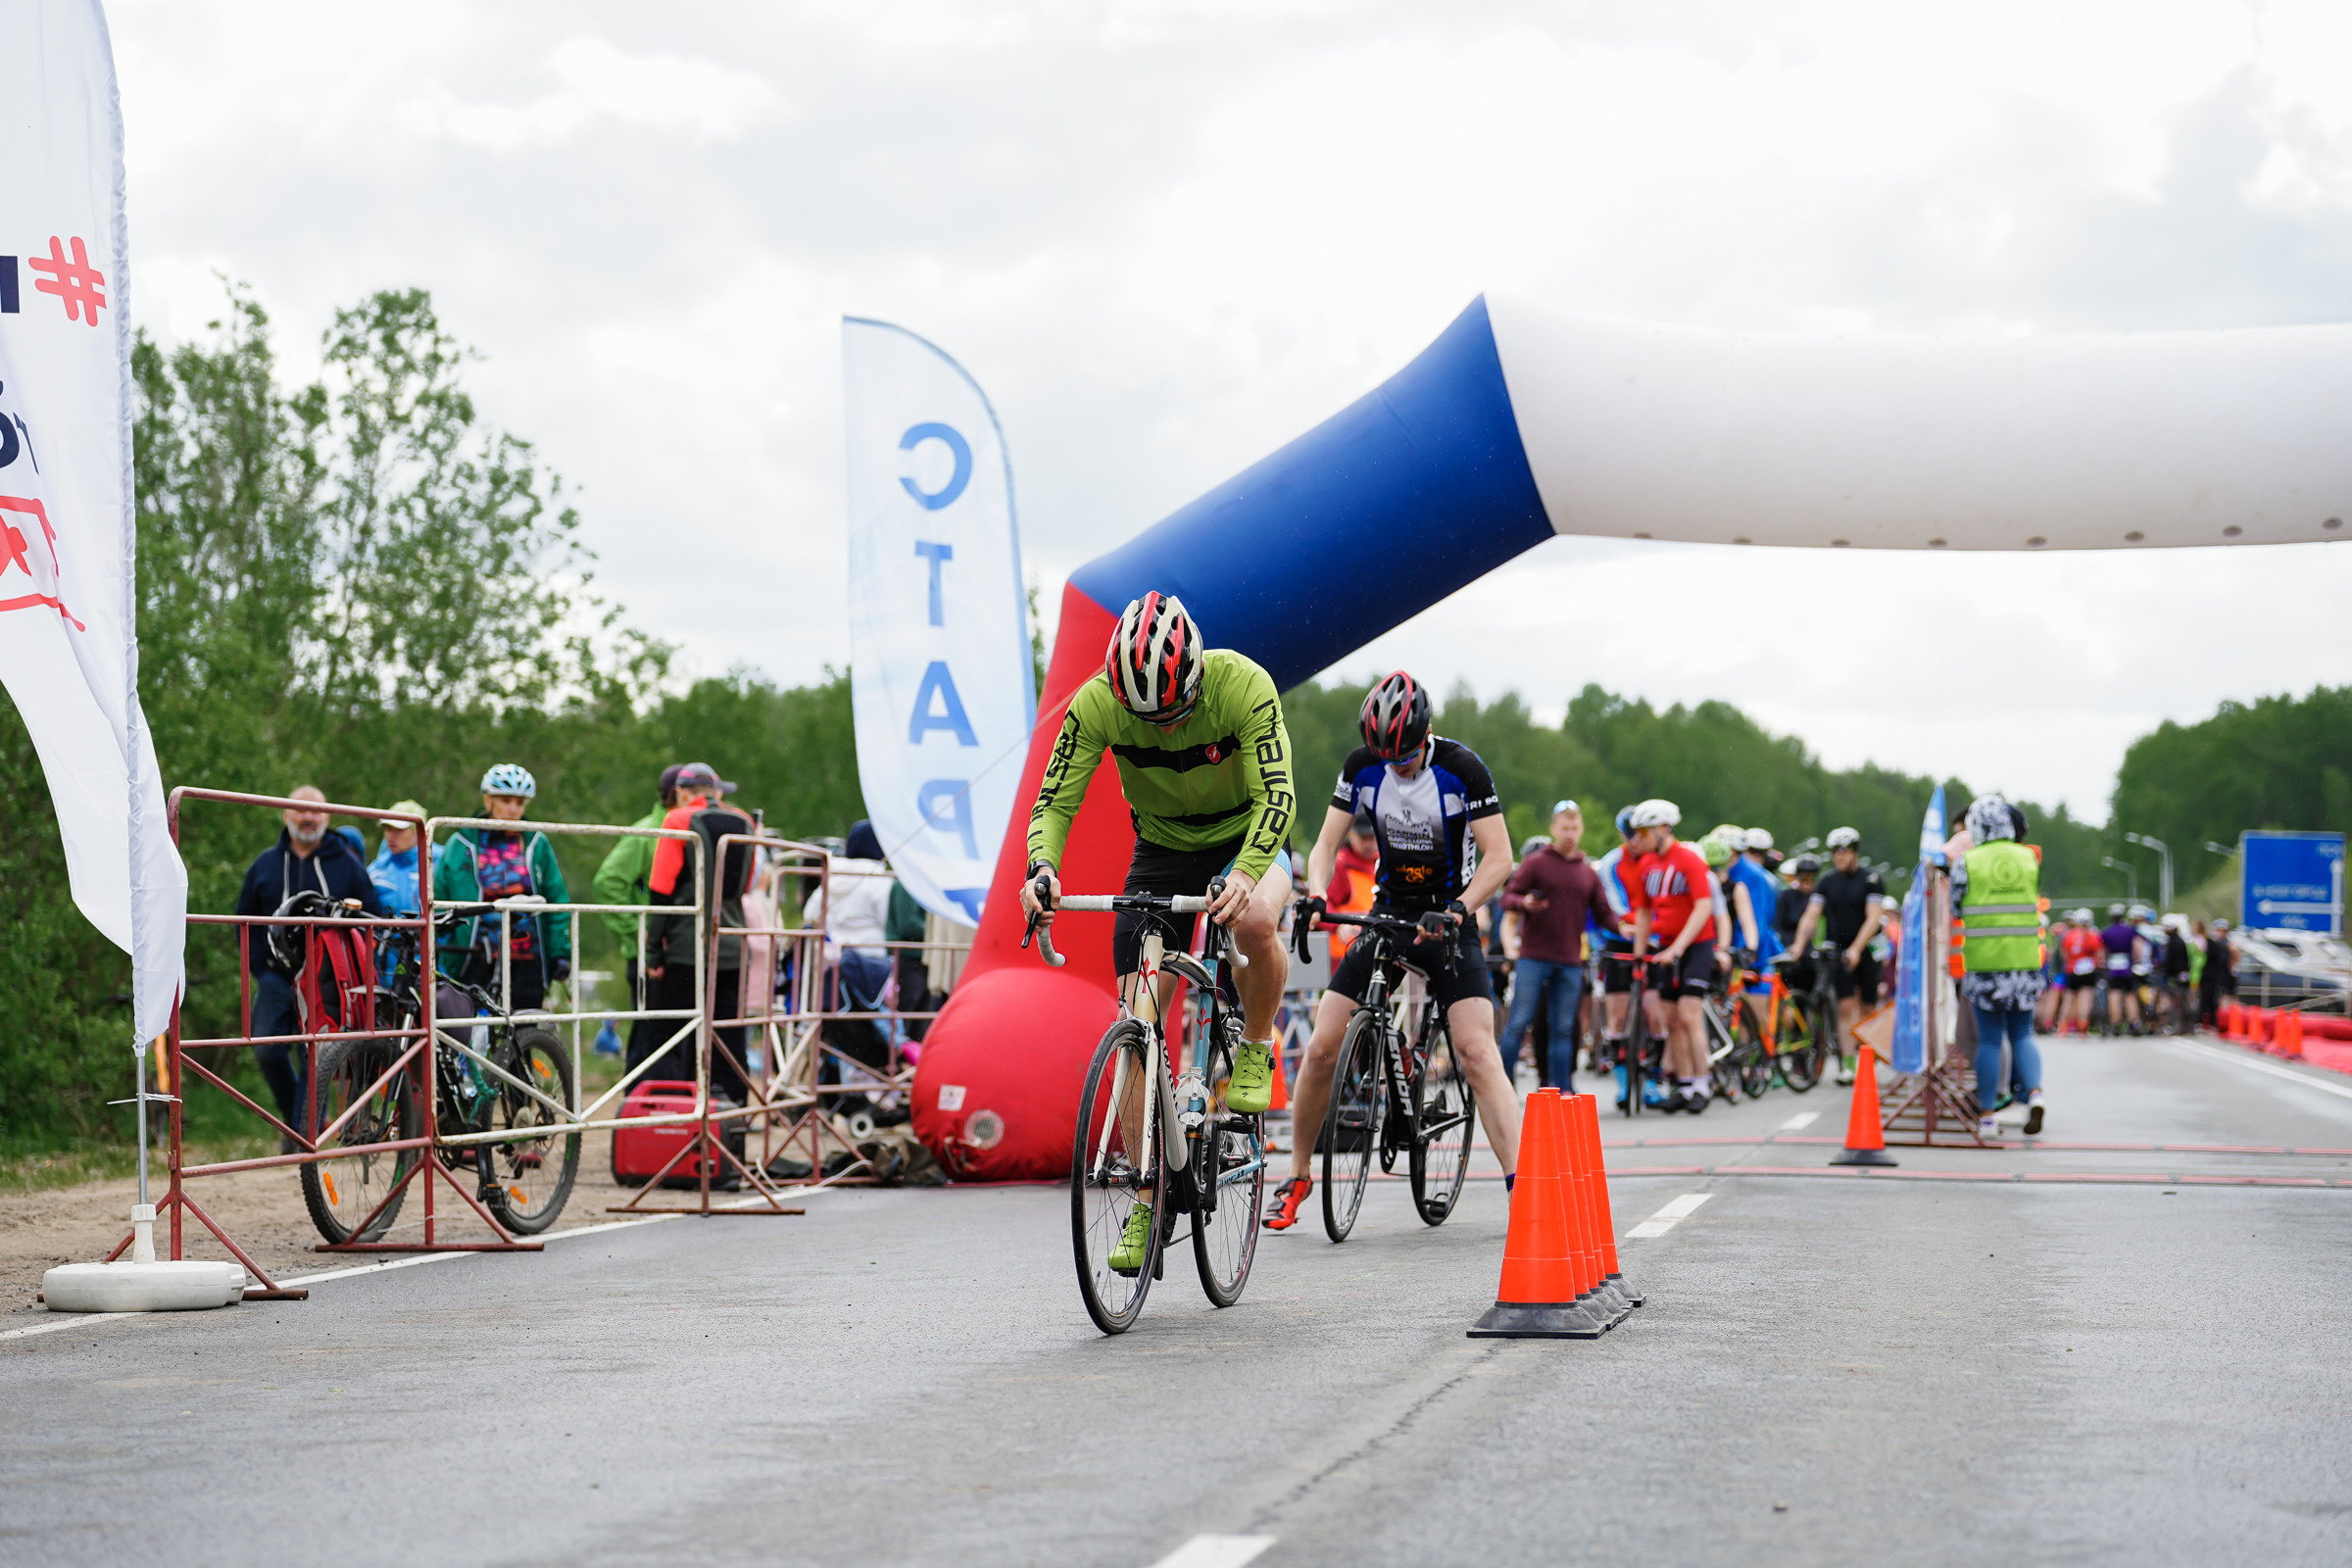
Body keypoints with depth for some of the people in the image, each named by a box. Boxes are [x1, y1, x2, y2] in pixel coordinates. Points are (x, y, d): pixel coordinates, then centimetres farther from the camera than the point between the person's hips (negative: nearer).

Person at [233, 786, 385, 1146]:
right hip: (277, 977, 2)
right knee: (267, 1050, -10)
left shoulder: (346, 863, 5)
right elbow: (245, 919, 17)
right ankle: (292, 1116, 13)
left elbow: (374, 917, 7)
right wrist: (259, 967, 4)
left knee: (314, 1061, -8)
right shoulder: (265, 865, 12)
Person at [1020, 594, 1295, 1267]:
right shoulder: (1096, 703, -24)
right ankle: (1145, 1205, 2)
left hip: (1246, 839, -2)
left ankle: (1256, 1049, -7)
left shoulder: (1243, 686, -30)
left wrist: (1244, 874, -52)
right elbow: (1054, 800, -20)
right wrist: (1041, 868, -41)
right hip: (1160, 852, 2)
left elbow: (1277, 795, -34)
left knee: (1256, 921, -38)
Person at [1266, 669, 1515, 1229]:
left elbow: (1499, 857, -17)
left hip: (1447, 923, -3)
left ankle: (1521, 1182, -25)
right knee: (1321, 1049, -5)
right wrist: (1314, 896, -24)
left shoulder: (1461, 767, -16)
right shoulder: (1362, 766, -6)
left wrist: (1455, 910, -32)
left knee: (1476, 1051, -21)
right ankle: (1297, 1177, 12)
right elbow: (1326, 844, -3)